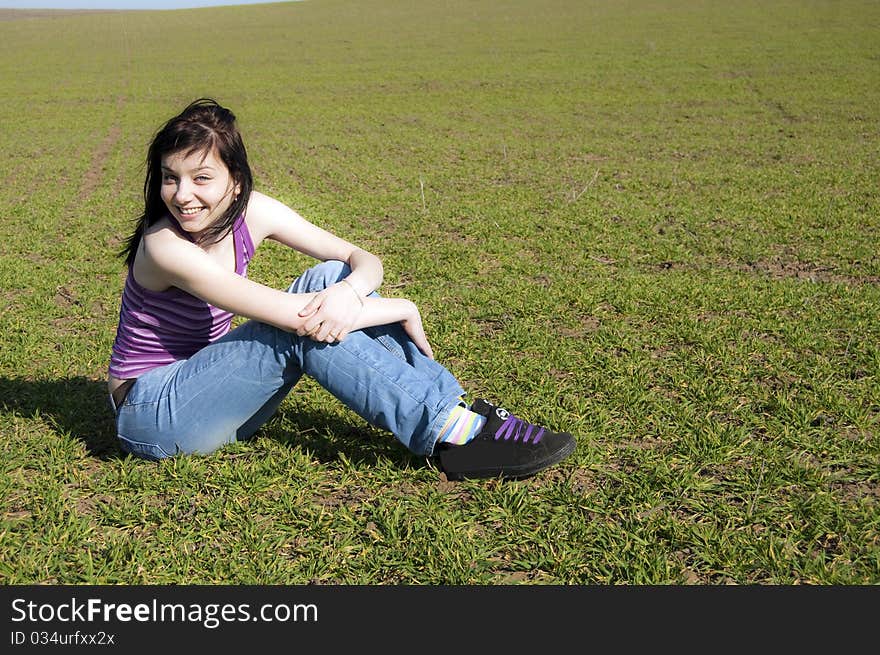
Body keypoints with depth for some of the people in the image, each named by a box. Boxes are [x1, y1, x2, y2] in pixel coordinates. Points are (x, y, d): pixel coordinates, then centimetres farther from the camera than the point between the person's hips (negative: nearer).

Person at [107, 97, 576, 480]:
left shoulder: (251, 213, -6)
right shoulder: (166, 246, -25)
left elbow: (363, 259, -6)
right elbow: (294, 314, -32)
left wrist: (350, 290, -31)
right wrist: (402, 310, -21)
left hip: (210, 393, 6)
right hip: (151, 416, -6)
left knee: (330, 279, -13)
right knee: (308, 323, -27)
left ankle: (459, 409, -16)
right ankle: (452, 434, -26)